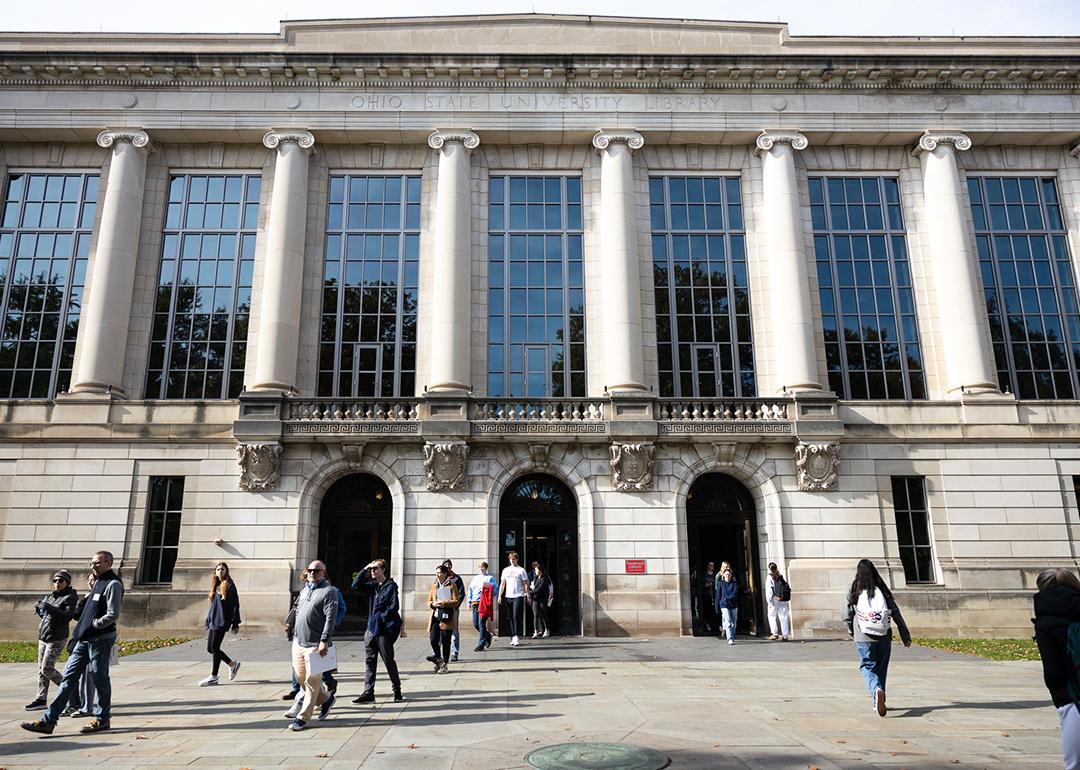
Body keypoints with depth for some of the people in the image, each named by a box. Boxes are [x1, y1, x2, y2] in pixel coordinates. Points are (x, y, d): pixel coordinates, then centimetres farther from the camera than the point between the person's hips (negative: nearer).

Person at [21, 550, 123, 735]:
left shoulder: (113, 584, -13)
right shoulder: (99, 583, 17)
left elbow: (113, 615, -20)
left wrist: (93, 625, -12)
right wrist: (82, 629, 13)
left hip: (100, 639, -9)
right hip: (85, 639, 9)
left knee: (100, 679, 2)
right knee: (69, 677, 7)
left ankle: (102, 719, 14)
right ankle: (48, 721, 9)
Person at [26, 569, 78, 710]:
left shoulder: (70, 597, -9)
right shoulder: (51, 596, 14)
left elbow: (68, 616, -21)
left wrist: (50, 608, -27)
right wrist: (39, 609, 3)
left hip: (57, 638, -8)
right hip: (43, 636, 8)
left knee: (47, 669, -7)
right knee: (41, 668, 8)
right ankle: (41, 699, 15)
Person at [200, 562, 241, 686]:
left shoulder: (229, 586, -7)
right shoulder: (215, 586, 15)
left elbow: (235, 605, -10)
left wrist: (235, 623, -13)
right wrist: (208, 622, 17)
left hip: (222, 621, -8)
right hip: (213, 622, 8)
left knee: (214, 648, -6)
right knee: (210, 648, 9)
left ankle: (213, 677, 4)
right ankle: (233, 664, 24)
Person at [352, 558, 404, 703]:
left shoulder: (391, 586, -8)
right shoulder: (373, 586, 12)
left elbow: (394, 607, -13)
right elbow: (356, 585, 8)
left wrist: (380, 617, -14)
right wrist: (364, 570, 1)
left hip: (384, 630, -7)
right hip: (371, 628, 7)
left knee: (388, 661, 1)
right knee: (369, 661, 7)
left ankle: (397, 691, 14)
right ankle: (368, 693, 11)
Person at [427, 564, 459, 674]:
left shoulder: (452, 585, 0)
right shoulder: (434, 586, 14)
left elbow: (456, 601, -6)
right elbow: (429, 601, 14)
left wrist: (444, 603, -19)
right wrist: (433, 604, -8)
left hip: (447, 617, -4)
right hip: (435, 616, 4)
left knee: (445, 641, 1)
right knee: (433, 639, -5)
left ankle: (444, 665, 13)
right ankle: (438, 659, 20)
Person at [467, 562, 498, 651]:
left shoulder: (490, 578, 6)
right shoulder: (475, 578, 21)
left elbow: (495, 589, 0)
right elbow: (470, 590, 20)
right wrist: (469, 601, 11)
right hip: (475, 603, 5)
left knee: (481, 623, -9)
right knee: (475, 624, 4)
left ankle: (481, 645, -2)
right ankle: (488, 636, 28)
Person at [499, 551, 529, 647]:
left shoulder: (521, 570, 2)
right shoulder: (505, 570, 13)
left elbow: (526, 584, 2)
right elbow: (502, 584, 13)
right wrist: (500, 596, 5)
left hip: (518, 596, -4)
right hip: (508, 596, 4)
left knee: (516, 616, -12)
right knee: (511, 617, 7)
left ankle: (516, 636, -11)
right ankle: (513, 637, 14)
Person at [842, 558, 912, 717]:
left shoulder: (853, 593, -2)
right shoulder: (883, 591, 2)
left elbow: (847, 616, 2)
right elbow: (896, 615, 2)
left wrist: (852, 632, 21)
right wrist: (906, 637, 8)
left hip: (863, 639, -2)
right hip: (884, 638, 3)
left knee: (868, 667, 3)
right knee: (881, 668, 17)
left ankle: (877, 690, -25)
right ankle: (879, 701, 24)